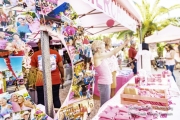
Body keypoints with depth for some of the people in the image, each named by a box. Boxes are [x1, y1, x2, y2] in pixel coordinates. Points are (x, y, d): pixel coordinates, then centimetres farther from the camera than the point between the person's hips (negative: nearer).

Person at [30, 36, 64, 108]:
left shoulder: (35, 54, -4)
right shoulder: (55, 53, 0)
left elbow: (32, 69, 1)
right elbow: (61, 66, 4)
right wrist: (62, 77, 17)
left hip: (41, 82, -2)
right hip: (55, 80, 2)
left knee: (41, 101, 10)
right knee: (56, 99, 15)